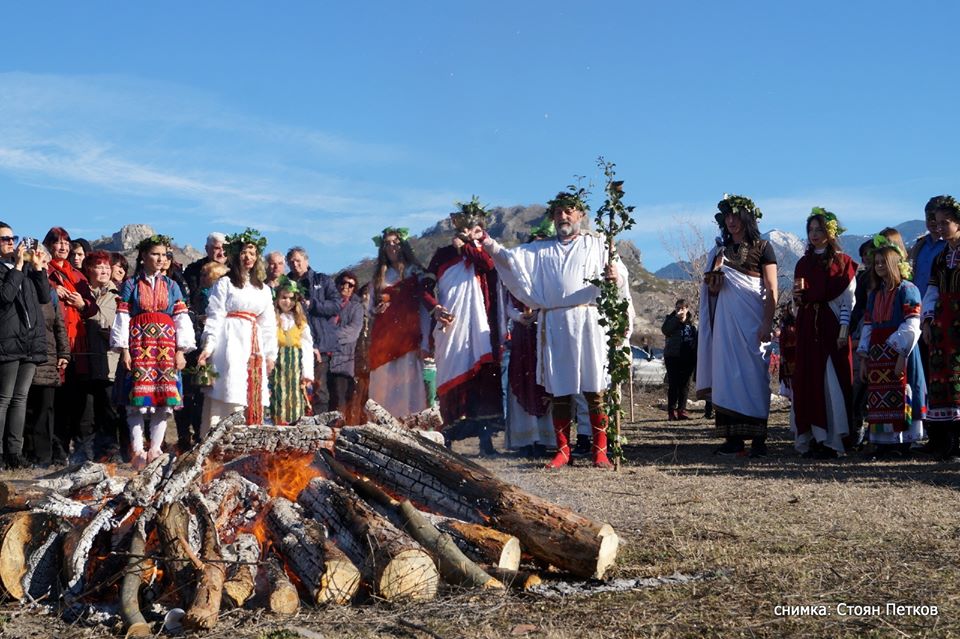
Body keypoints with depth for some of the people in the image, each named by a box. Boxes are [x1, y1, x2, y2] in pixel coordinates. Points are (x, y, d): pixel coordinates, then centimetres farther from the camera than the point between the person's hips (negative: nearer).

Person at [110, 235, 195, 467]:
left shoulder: (171, 286, 14)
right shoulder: (131, 285, 7)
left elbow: (181, 319, 10)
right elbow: (122, 317, 3)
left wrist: (181, 350, 1)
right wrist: (124, 350, -6)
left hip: (166, 346, 2)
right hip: (139, 345, -2)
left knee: (164, 396, -2)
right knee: (138, 396, -7)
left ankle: (155, 448, 2)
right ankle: (137, 450, -7)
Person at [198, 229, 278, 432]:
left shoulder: (263, 289, 19)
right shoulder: (225, 283, 3)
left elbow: (268, 324, 19)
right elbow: (215, 316, -5)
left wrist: (271, 353, 15)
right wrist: (208, 346, -14)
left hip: (254, 345, 5)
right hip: (230, 342, -5)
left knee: (252, 397, 2)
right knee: (229, 393, -11)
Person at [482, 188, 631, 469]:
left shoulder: (596, 244, 15)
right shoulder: (541, 250, 19)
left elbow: (622, 274, 3)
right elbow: (512, 257, 3)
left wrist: (616, 277, -21)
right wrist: (492, 246, -16)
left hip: (588, 322, -2)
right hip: (554, 325, 2)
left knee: (594, 390, -4)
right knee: (560, 390, 3)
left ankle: (600, 451, 1)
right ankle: (563, 450, 10)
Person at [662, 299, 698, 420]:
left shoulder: (691, 322, 12)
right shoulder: (671, 319, 3)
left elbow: (696, 339, 16)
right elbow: (665, 330, -17)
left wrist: (695, 358, 10)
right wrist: (677, 318, -21)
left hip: (688, 358, 4)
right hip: (673, 357, -3)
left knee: (685, 385, 6)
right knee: (673, 385, -5)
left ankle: (682, 410, 12)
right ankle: (671, 411, -2)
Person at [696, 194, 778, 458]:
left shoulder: (762, 248, 4)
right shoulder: (720, 250, 16)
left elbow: (771, 291, -2)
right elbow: (712, 289, 17)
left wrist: (767, 324, -12)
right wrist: (716, 269, -3)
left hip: (753, 319, -4)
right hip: (726, 319, 4)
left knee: (754, 374, -5)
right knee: (728, 373, -2)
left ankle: (758, 438, -3)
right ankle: (733, 437, -1)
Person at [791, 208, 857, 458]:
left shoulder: (842, 262, 0)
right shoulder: (803, 263, 15)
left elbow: (848, 300, -4)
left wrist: (843, 332, -12)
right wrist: (798, 296, -3)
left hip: (832, 328, -5)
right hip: (808, 329, 5)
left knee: (832, 381, -5)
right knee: (808, 380, 2)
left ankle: (831, 439, -1)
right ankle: (813, 436, 6)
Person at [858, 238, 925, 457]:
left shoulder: (907, 290, -3)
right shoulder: (875, 293, 17)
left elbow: (911, 326, -11)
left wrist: (901, 355, -18)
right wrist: (864, 358, 10)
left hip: (898, 353, -6)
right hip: (877, 354, 6)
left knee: (899, 398, -7)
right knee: (878, 401, 4)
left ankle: (902, 443, -2)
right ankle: (883, 442, 10)